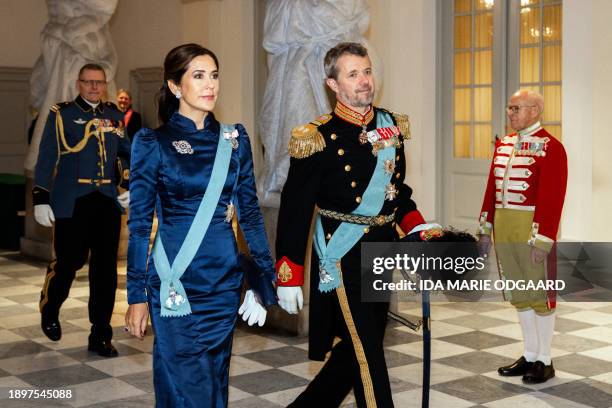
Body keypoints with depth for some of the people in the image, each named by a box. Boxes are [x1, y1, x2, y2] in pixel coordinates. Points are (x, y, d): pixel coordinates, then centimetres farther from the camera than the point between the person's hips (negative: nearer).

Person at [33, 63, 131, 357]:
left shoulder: (114, 115, 13)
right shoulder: (61, 114, 2)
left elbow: (125, 153, 18)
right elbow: (46, 159, -1)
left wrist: (129, 185, 3)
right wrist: (41, 199, -7)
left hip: (108, 201, 4)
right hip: (72, 203, -3)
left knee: (105, 267, 3)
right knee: (69, 261, 0)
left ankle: (101, 336, 12)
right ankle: (49, 312, 32)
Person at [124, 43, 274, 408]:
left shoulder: (234, 139, 6)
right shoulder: (154, 144, -4)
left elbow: (250, 210, 10)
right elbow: (139, 223, -3)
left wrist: (267, 274, 7)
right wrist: (137, 296, -5)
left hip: (225, 280, 4)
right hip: (177, 283, -3)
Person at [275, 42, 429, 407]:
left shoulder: (391, 127, 7)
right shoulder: (318, 138, -12)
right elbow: (295, 210, -10)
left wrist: (418, 228, 3)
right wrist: (288, 278, -10)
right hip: (343, 260, -7)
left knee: (355, 351, 16)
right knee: (367, 356, -3)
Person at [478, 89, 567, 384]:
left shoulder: (550, 147, -10)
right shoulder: (503, 144, 12)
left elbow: (552, 198, -16)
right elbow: (492, 188, 14)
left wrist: (542, 239, -20)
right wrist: (486, 229, 11)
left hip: (532, 229, -7)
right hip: (504, 228, 7)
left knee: (540, 293, 3)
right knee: (519, 294, 14)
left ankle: (544, 361, 14)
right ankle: (529, 355, 26)